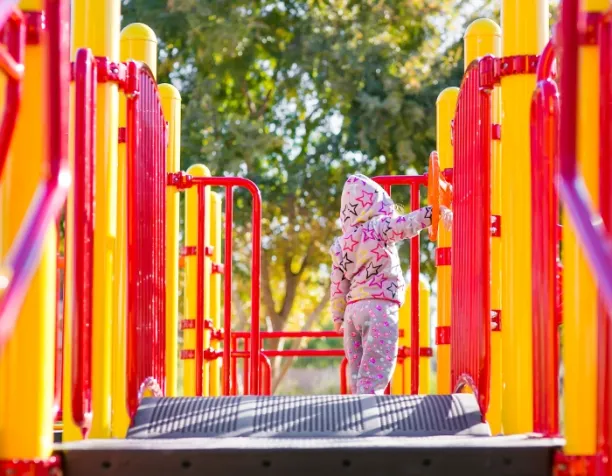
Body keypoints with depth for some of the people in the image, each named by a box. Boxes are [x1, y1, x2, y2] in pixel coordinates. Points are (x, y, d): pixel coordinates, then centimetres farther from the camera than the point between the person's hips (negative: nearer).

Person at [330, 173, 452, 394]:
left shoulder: (340, 243, 13)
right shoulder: (379, 227, -3)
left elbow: (338, 286, 14)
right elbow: (408, 223, -19)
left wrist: (338, 316, 22)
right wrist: (437, 212, -19)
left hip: (352, 310, 6)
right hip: (380, 308, -6)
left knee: (357, 375, 10)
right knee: (375, 373, -8)